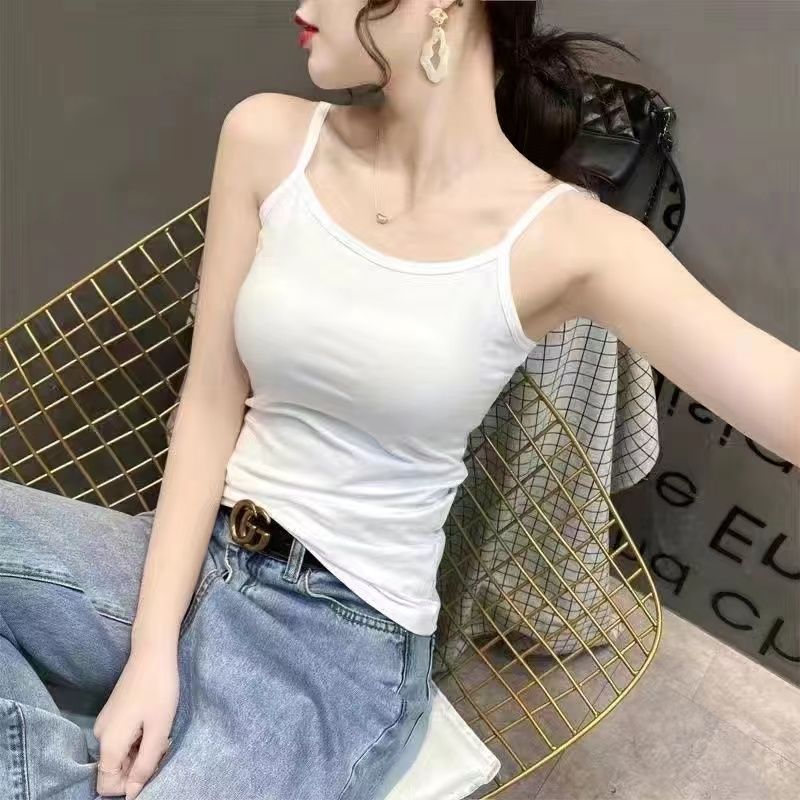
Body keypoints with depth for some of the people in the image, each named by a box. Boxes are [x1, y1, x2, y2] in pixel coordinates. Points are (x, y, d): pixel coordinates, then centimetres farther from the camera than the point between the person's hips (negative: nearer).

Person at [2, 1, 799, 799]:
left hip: (344, 632, -4)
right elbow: (209, 408, -4)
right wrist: (153, 646, -9)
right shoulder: (269, 140, -4)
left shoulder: (566, 239, -14)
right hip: (193, 557, 5)